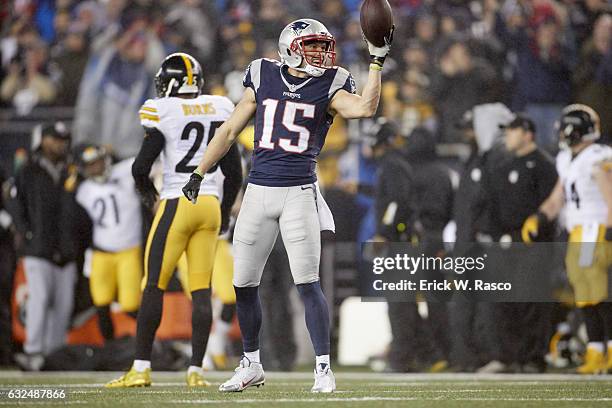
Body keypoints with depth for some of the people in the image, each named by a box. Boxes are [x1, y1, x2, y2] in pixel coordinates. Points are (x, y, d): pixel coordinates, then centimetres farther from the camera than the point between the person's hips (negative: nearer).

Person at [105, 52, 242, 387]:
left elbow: (141, 167, -8)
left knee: (154, 286, 1)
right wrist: (225, 212, 25)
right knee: (201, 291, 5)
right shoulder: (219, 109, 8)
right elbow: (234, 173, 13)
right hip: (210, 204, 5)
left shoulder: (163, 112, -8)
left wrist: (148, 194, 13)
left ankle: (141, 369, 1)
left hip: (176, 204, -5)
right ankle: (196, 370, 3)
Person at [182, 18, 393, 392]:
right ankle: (252, 365, 23)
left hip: (299, 193, -3)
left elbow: (365, 108, -19)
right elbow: (230, 131, 15)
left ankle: (324, 368, -3)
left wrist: (377, 62, -19)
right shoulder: (263, 79, 8)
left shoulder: (327, 88, 2)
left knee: (308, 284, -10)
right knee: (244, 285, 6)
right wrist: (199, 174, 16)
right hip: (258, 192, 3)